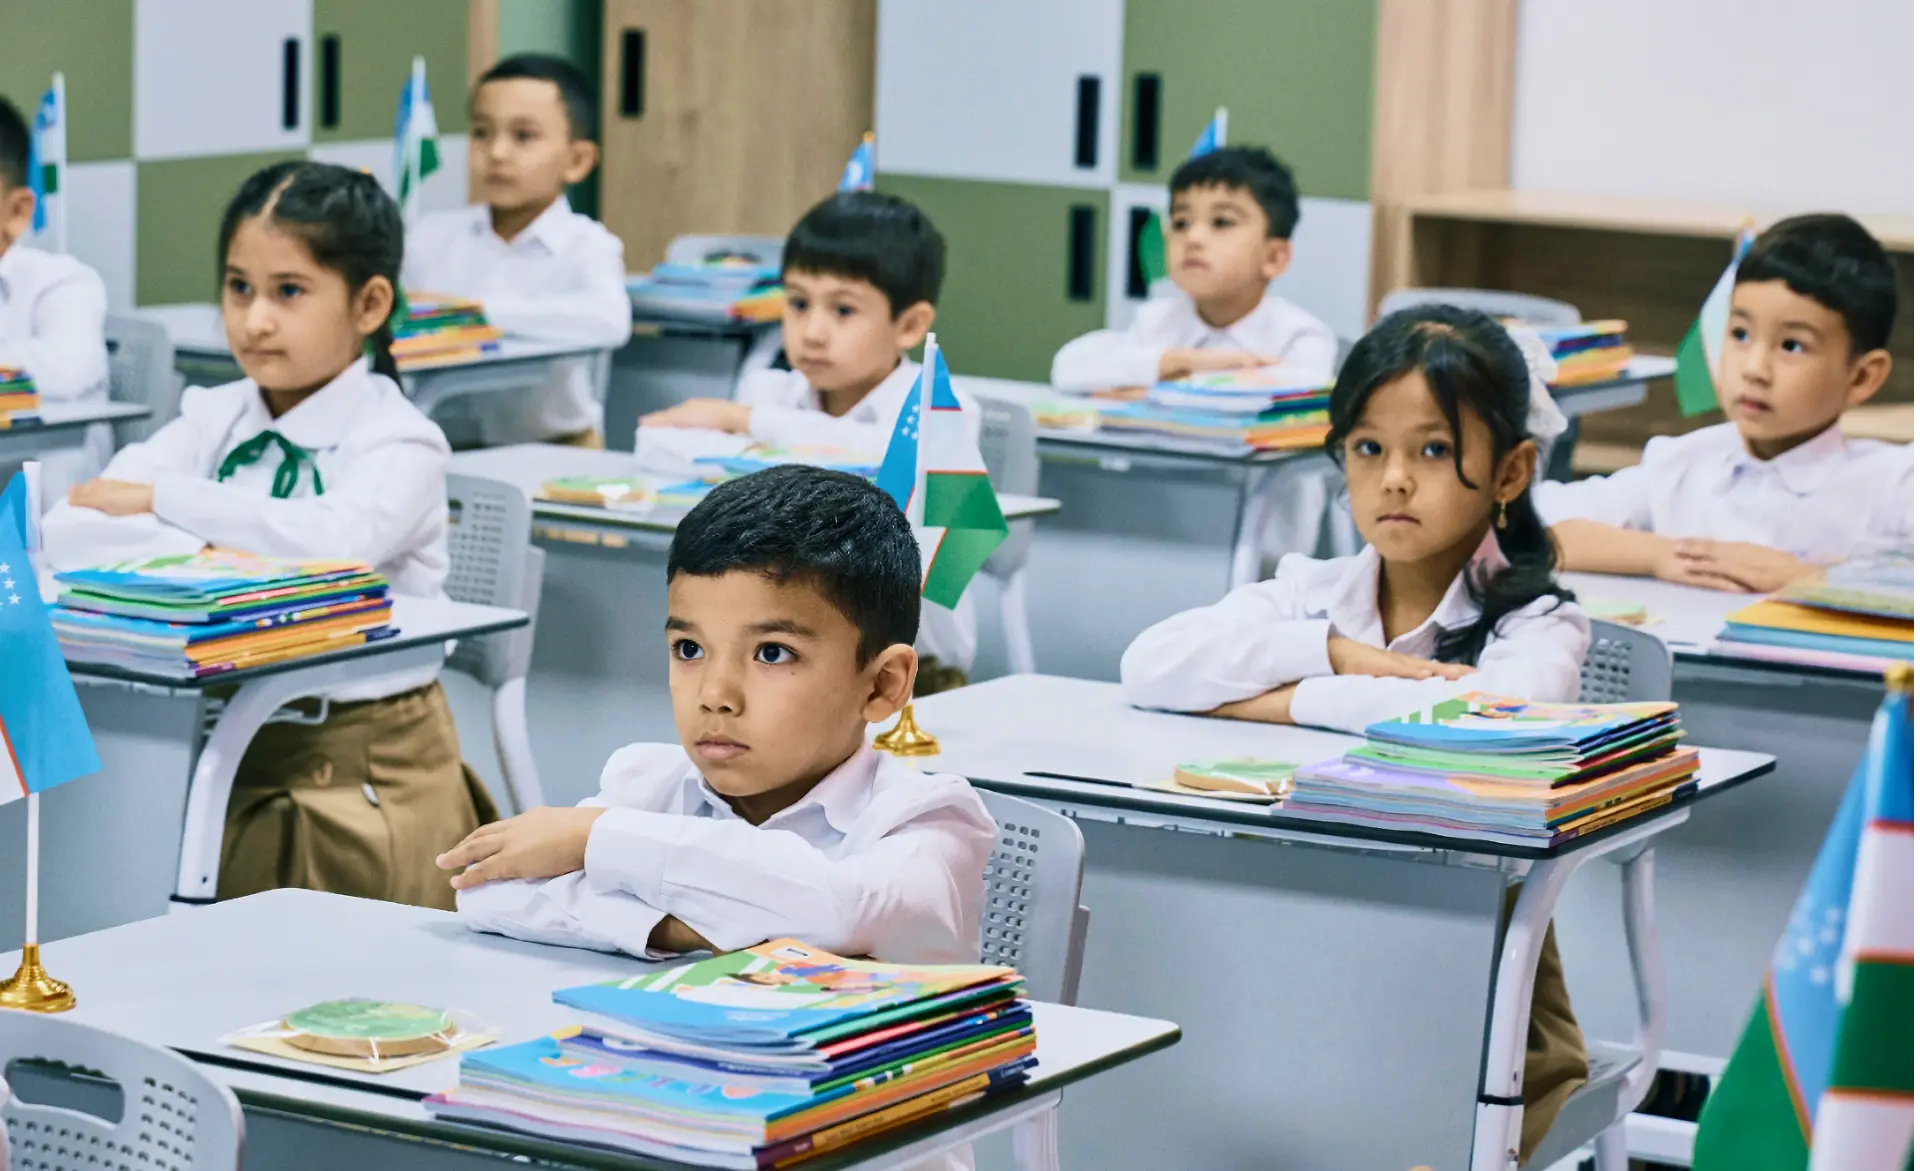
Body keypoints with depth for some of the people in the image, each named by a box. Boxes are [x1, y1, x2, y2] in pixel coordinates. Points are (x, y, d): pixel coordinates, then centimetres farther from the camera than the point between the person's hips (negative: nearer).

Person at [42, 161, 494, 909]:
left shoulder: (399, 443, -7)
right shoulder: (212, 420, 5)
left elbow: (337, 541, -28)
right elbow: (68, 532, -8)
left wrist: (164, 500, -20)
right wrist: (203, 557, -25)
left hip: (368, 776, -4)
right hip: (232, 758, 4)